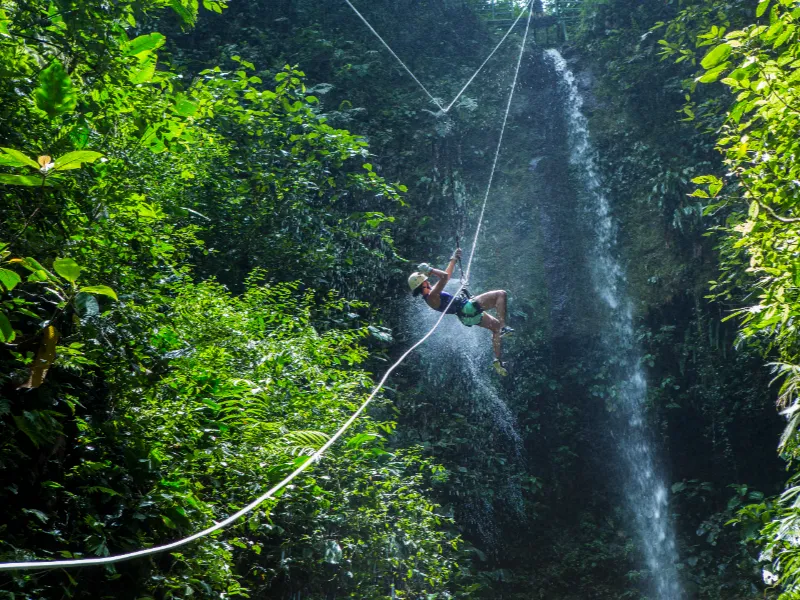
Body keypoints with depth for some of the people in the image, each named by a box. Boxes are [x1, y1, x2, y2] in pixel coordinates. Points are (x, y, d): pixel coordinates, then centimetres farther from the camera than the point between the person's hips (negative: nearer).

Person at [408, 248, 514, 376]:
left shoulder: (431, 295, 12)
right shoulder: (431, 296, -19)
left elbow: (446, 275, 21)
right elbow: (444, 276, -30)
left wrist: (454, 259, 23)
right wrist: (430, 270, -18)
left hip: (467, 316, 10)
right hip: (468, 308, -10)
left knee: (496, 326, 22)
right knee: (501, 294, -5)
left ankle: (498, 360, 14)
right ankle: (504, 328, -18)